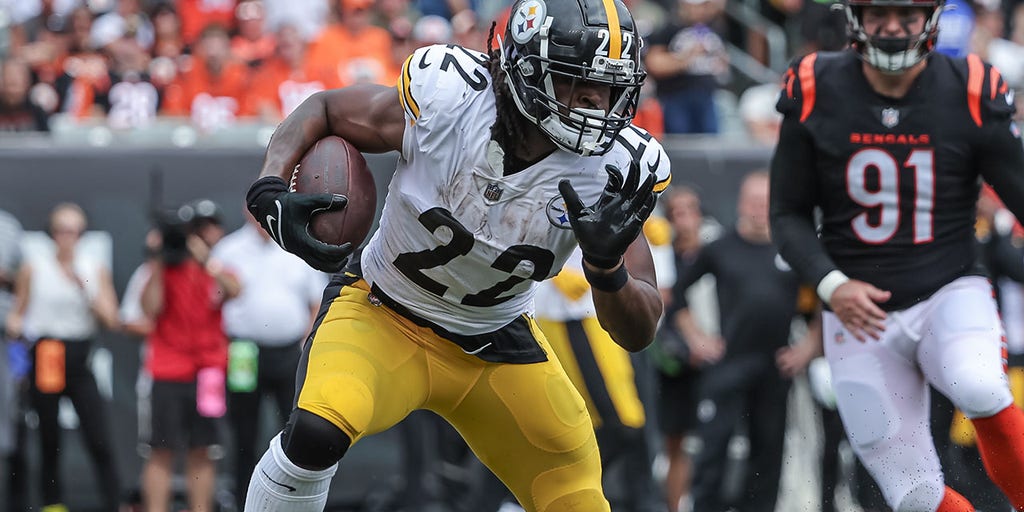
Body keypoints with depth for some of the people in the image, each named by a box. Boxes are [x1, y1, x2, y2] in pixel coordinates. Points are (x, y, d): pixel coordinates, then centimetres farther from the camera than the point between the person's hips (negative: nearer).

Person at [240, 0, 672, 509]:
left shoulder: (616, 172, -20)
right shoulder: (445, 101, -26)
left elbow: (637, 333, -18)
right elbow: (323, 109, -5)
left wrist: (607, 265, -40)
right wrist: (269, 191, -23)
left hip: (496, 345, 3)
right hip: (382, 314, -3)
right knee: (317, 433, -32)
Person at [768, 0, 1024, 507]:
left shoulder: (970, 94, -7)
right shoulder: (815, 96, -5)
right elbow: (789, 216, 2)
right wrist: (831, 285, -15)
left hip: (950, 294, -1)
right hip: (861, 315, 1)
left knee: (979, 389, -35)